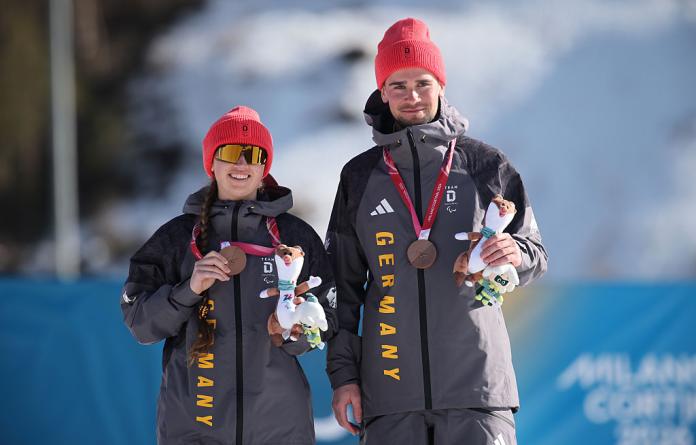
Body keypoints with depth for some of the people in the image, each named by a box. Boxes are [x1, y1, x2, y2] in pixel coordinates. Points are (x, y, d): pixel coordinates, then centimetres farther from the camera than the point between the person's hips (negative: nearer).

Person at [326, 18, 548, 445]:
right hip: (390, 391, 2)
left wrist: (516, 255, -15)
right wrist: (343, 373, 7)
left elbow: (534, 256, 9)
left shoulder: (486, 165, 6)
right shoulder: (359, 177, 11)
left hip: (478, 382, -2)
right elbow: (343, 285, 14)